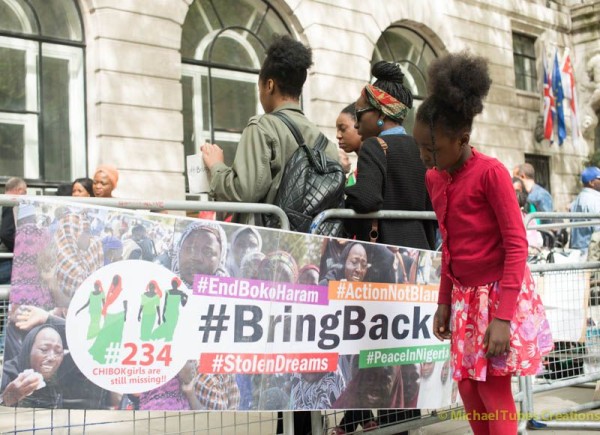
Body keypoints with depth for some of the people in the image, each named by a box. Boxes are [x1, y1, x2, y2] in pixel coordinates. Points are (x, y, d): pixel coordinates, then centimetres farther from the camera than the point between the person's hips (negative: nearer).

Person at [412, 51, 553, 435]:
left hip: (501, 293, -7)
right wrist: (444, 301, 12)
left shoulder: (491, 173, -17)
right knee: (468, 388, 9)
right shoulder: (434, 179, 4)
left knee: (494, 389, -4)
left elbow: (517, 245, -19)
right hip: (465, 296, 7)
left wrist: (503, 316, -24)